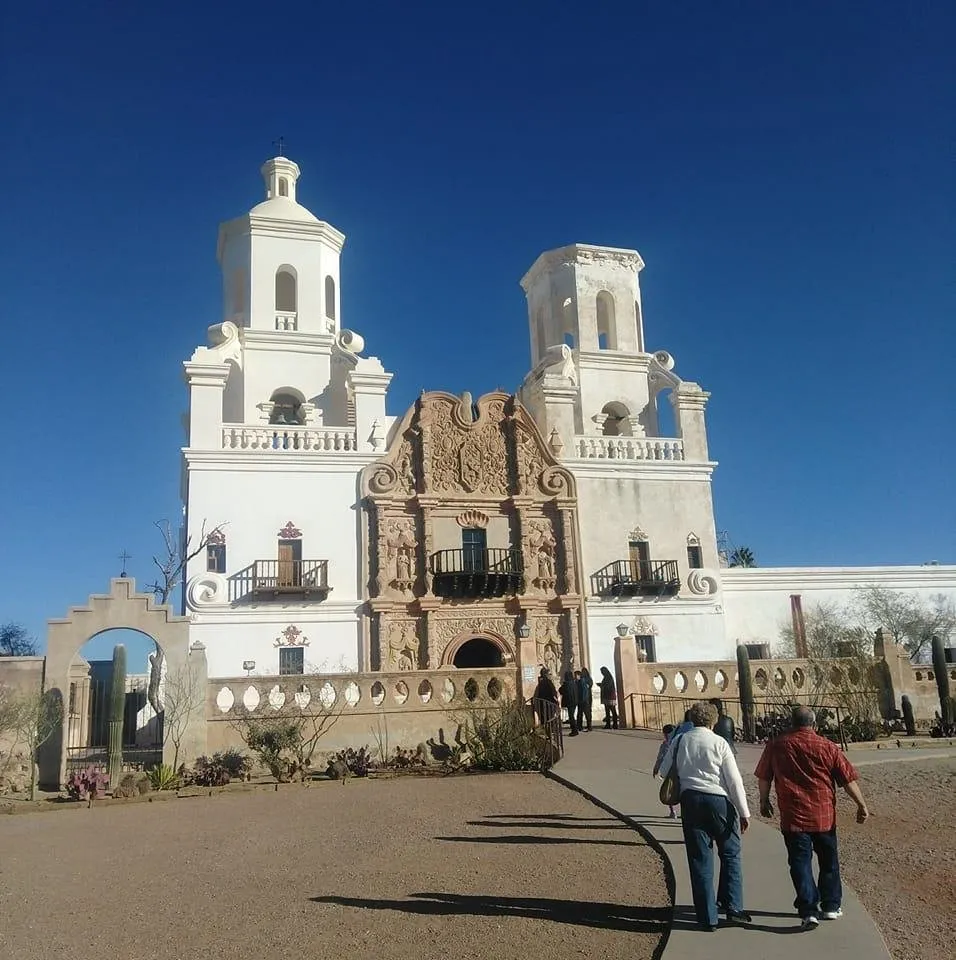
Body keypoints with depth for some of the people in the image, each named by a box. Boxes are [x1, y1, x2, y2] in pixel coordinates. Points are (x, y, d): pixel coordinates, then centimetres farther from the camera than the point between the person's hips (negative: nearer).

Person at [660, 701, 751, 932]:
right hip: (719, 800, -2)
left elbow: (664, 771, 10)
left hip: (690, 800, 2)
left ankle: (707, 918, 10)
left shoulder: (679, 741, 4)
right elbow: (734, 779, -5)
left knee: (700, 859, 7)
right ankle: (733, 907, 12)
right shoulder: (719, 743, -4)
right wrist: (744, 812, -1)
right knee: (730, 855, 15)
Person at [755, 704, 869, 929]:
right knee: (829, 861, 18)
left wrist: (764, 801, 23)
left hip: (793, 817, -1)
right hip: (824, 815, 1)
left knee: (800, 862, 3)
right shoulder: (827, 747, -3)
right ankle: (831, 906, 28)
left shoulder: (776, 746, 0)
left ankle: (809, 911, -4)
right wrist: (861, 805, 9)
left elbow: (764, 777, 9)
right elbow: (848, 779, -1)